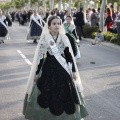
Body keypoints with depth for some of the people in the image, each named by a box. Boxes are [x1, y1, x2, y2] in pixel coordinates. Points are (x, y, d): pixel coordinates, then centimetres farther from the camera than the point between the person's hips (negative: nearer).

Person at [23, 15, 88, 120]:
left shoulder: (64, 38, 0)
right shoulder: (44, 39, -6)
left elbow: (69, 55, 3)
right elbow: (40, 57, -4)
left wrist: (74, 71, 2)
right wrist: (37, 72, -3)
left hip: (63, 69, 2)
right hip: (48, 69, -2)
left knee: (65, 94, 6)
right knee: (48, 95, 3)